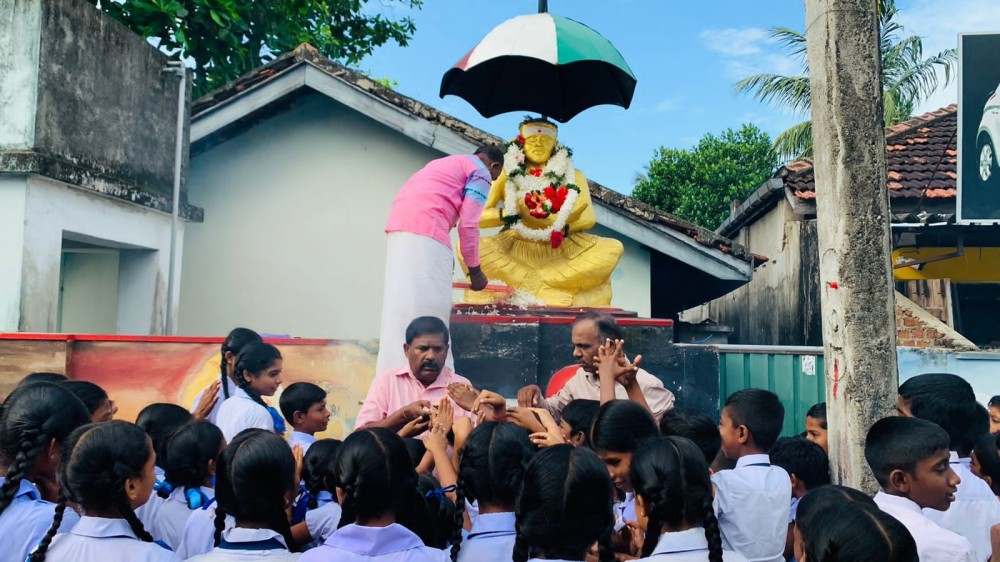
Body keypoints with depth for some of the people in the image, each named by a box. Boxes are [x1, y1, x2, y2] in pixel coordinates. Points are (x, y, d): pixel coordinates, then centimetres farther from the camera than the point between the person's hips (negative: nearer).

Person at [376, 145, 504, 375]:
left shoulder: (446, 163, 34)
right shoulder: (481, 173, 8)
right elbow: (468, 225, -1)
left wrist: (446, 259, 32)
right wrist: (474, 270, 8)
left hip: (398, 226, 9)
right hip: (425, 232, -9)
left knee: (402, 304, 8)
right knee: (428, 310, -8)